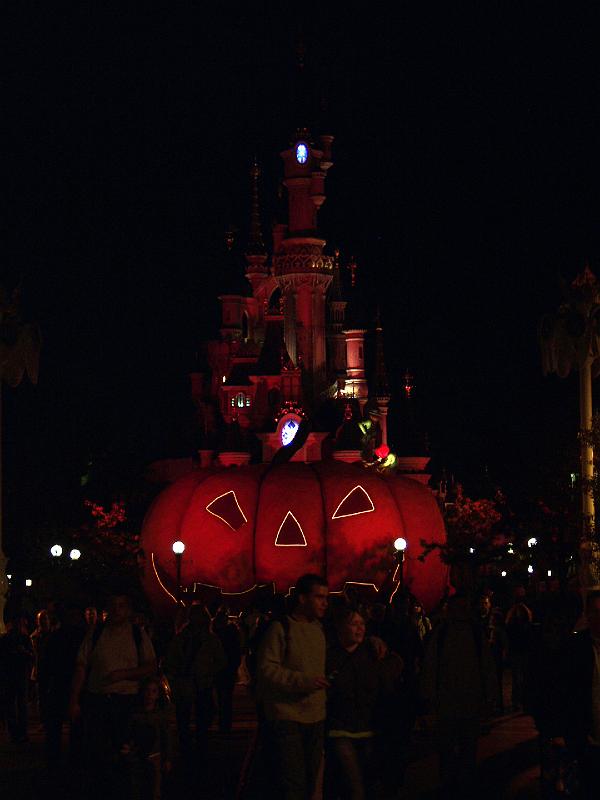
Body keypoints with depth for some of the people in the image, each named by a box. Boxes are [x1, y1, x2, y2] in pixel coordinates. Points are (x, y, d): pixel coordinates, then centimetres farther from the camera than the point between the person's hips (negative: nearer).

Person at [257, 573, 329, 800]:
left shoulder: (319, 628, 13)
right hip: (286, 718, -7)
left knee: (309, 781, 11)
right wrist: (302, 681, -26)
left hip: (315, 718, 7)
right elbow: (266, 669, -18)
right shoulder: (280, 628, -10)